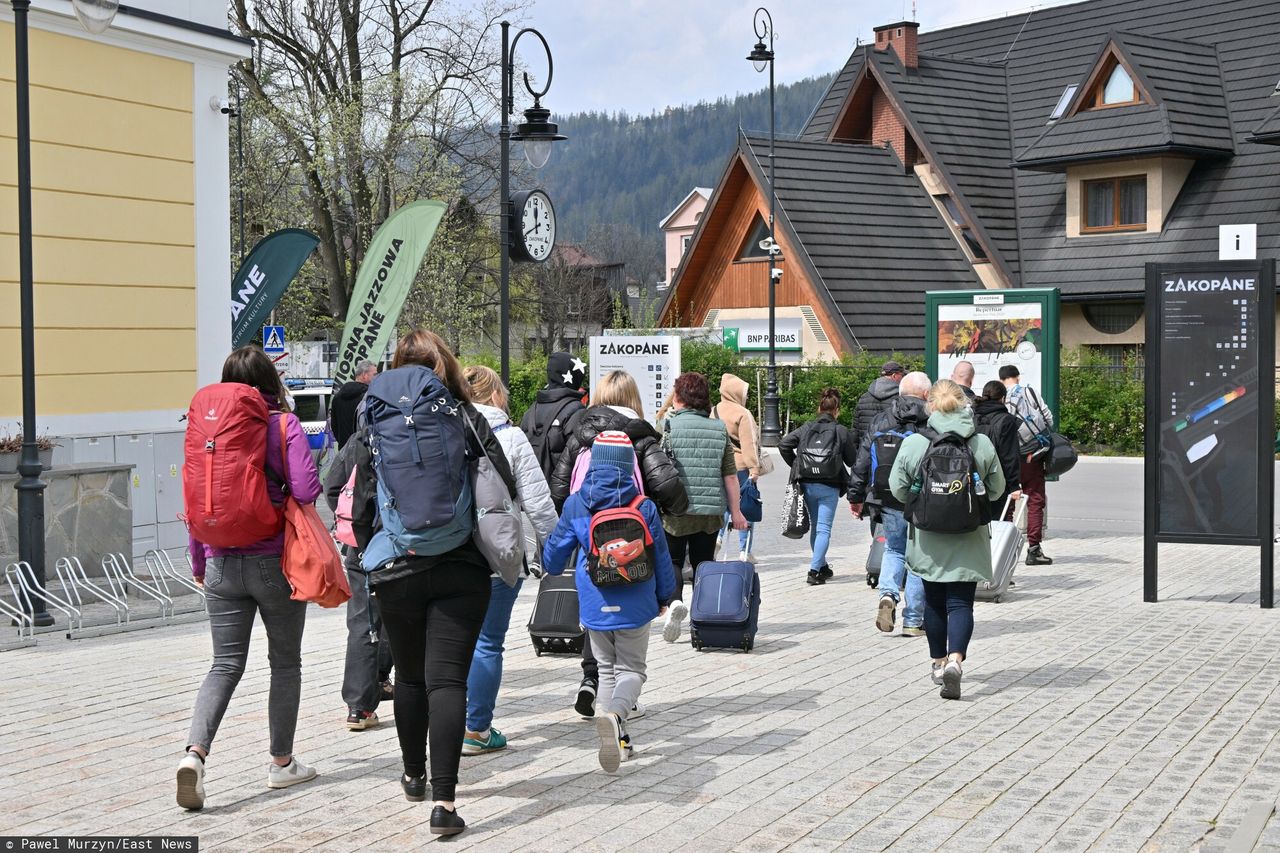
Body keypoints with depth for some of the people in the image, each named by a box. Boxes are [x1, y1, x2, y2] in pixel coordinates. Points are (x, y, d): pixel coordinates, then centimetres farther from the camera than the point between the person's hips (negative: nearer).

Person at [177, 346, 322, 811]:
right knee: (285, 663, 12)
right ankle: (282, 763, 20)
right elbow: (306, 490, -17)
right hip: (274, 562, -3)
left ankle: (194, 752, -12)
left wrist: (199, 564, 17)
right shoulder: (283, 425, -8)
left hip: (222, 563, 3)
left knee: (226, 664, 8)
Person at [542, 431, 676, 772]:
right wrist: (664, 597, 19)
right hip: (634, 606, -1)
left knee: (607, 668, 19)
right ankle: (615, 714, -23)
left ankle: (617, 739, 14)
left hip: (594, 606, 1)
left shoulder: (575, 505, -5)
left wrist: (551, 569, 29)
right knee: (631, 669, 8)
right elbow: (661, 558, 2)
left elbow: (554, 554, 5)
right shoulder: (644, 507, -7)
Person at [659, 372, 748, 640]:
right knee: (703, 562, 15)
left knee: (672, 560, 11)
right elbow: (730, 475, 4)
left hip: (676, 508, -3)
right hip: (711, 510, 3)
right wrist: (735, 511, 9)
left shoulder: (669, 425, -6)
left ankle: (675, 601, -15)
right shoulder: (719, 429, 5)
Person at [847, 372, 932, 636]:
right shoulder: (933, 424, -5)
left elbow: (862, 461, 7)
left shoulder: (880, 422, 5)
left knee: (894, 549, 22)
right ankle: (913, 621, 10)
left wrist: (856, 496, 15)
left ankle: (888, 593, -5)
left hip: (889, 502, 3)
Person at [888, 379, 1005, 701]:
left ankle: (939, 663, 26)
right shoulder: (982, 444, -6)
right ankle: (955, 659, -18)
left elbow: (898, 488, -3)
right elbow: (996, 488, 3)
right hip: (968, 541, 0)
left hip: (928, 538, 0)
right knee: (961, 602, 2)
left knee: (934, 601, 15)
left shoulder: (914, 443, -9)